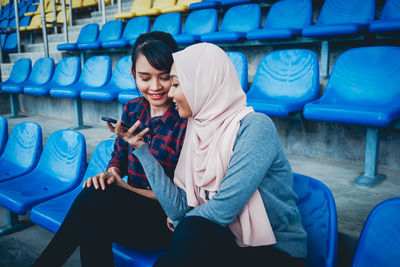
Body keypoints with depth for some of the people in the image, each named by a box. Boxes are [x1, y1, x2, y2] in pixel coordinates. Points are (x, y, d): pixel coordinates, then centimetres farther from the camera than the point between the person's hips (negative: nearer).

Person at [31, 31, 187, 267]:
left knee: (95, 195, -28)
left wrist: (127, 188, -14)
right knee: (93, 233, -29)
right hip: (131, 208, 5)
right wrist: (111, 173, -8)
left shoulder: (188, 121, -14)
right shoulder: (132, 110, 5)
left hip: (168, 219, -4)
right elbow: (119, 157, 16)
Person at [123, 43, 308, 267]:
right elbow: (179, 208, -5)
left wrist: (181, 222, -3)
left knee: (192, 231, -29)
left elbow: (222, 210, -23)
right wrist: (141, 148, -5)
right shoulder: (197, 133, 2)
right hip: (228, 242, 5)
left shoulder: (255, 126, -19)